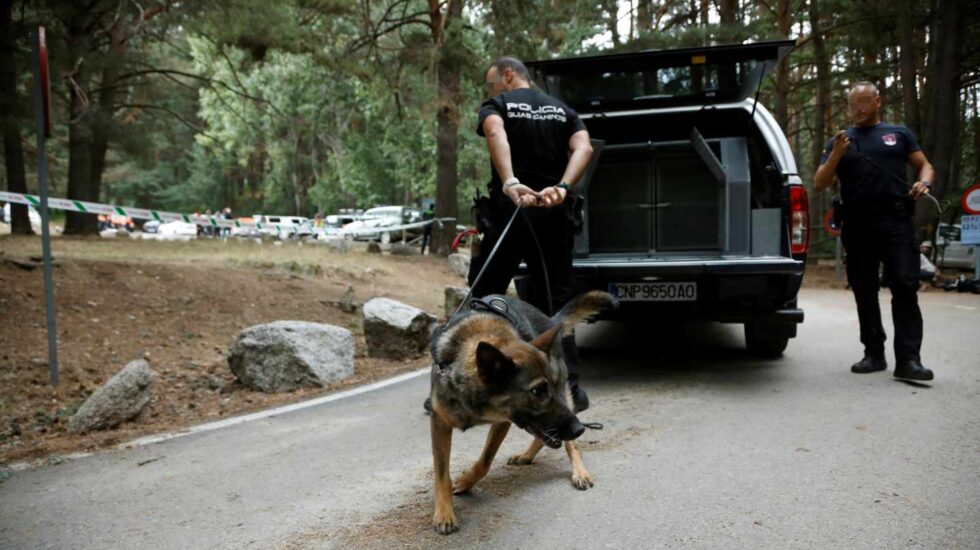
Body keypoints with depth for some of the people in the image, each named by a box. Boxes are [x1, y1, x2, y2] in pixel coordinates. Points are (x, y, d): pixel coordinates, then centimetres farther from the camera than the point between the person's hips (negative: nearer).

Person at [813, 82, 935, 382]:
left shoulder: (899, 134, 15)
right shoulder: (839, 141, 15)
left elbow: (924, 165, 16)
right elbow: (818, 185, 8)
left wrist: (923, 182, -6)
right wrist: (836, 155, -7)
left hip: (896, 221, -2)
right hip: (856, 225, 2)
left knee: (905, 287, -10)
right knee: (864, 292, 5)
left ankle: (908, 359, -12)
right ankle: (874, 354, 13)